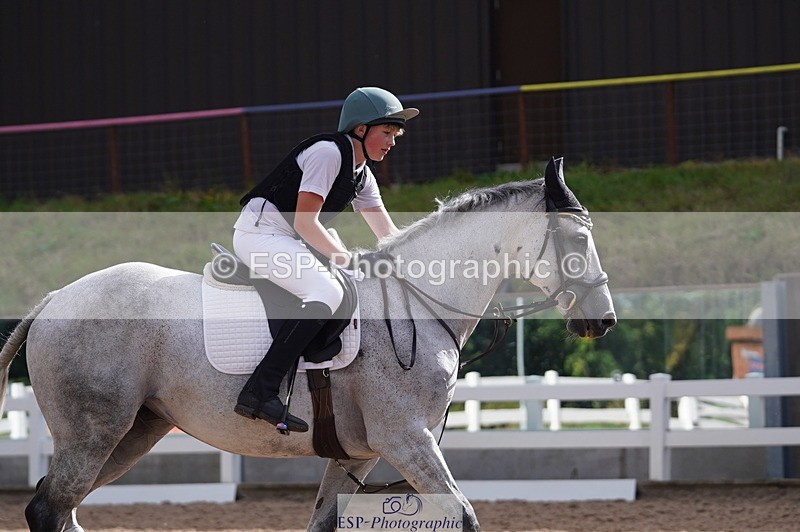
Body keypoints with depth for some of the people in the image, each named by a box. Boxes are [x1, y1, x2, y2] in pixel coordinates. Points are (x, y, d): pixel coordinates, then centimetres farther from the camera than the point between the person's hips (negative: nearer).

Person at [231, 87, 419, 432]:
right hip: (259, 232, -11)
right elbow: (305, 222, -19)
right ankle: (259, 393, -39)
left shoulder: (362, 176, 16)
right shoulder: (328, 152, -14)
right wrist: (342, 257, -12)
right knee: (328, 292, -29)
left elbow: (388, 235, 19)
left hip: (287, 241, 11)